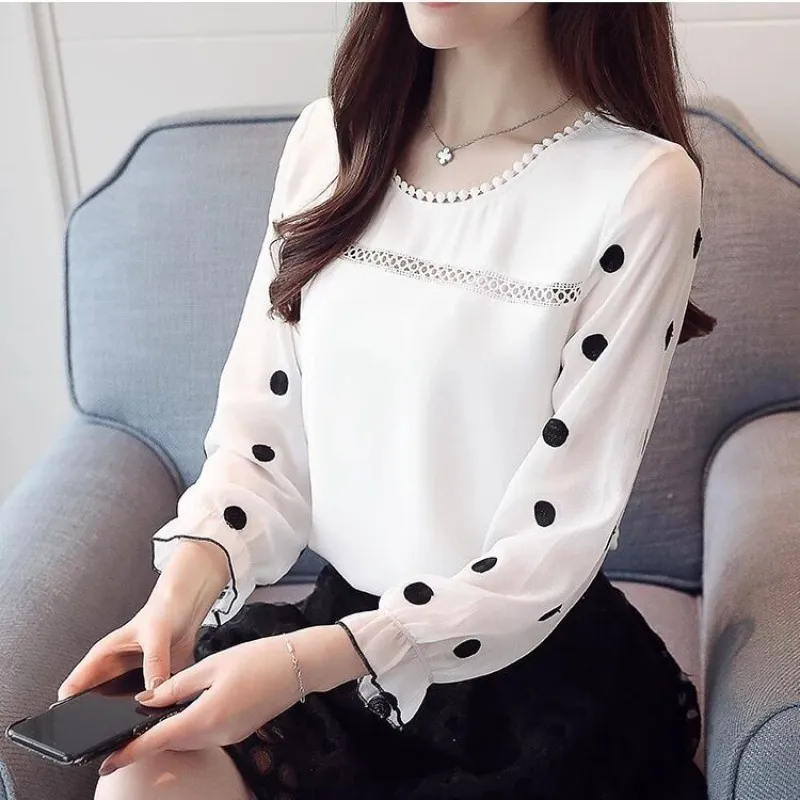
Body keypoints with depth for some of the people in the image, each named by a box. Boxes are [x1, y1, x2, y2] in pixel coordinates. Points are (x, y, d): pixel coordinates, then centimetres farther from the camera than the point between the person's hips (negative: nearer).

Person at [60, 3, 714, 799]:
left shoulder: (638, 186, -15)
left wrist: (305, 663, -23)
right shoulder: (329, 139, 0)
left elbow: (555, 545, -15)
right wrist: (184, 590, -17)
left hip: (529, 680, -3)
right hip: (341, 618, 4)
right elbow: (264, 431, 0)